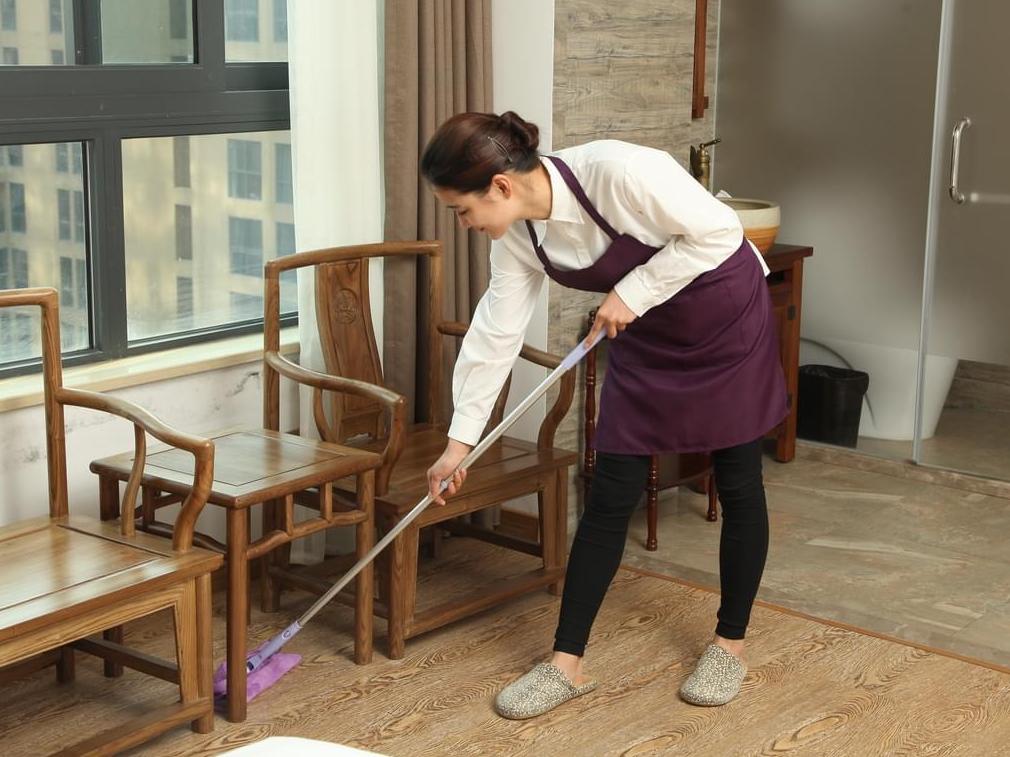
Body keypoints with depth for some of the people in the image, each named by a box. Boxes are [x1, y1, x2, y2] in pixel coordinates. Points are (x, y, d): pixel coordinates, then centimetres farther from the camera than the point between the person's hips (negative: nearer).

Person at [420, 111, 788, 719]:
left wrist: (632, 291, -24)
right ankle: (568, 663, 8)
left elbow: (719, 231, -25)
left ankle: (731, 643, 22)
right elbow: (495, 332, -5)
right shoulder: (515, 234, -13)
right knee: (611, 493, 2)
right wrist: (460, 440, -3)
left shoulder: (618, 171, -33)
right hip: (646, 332, 5)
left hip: (725, 314, -5)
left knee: (738, 483, 5)